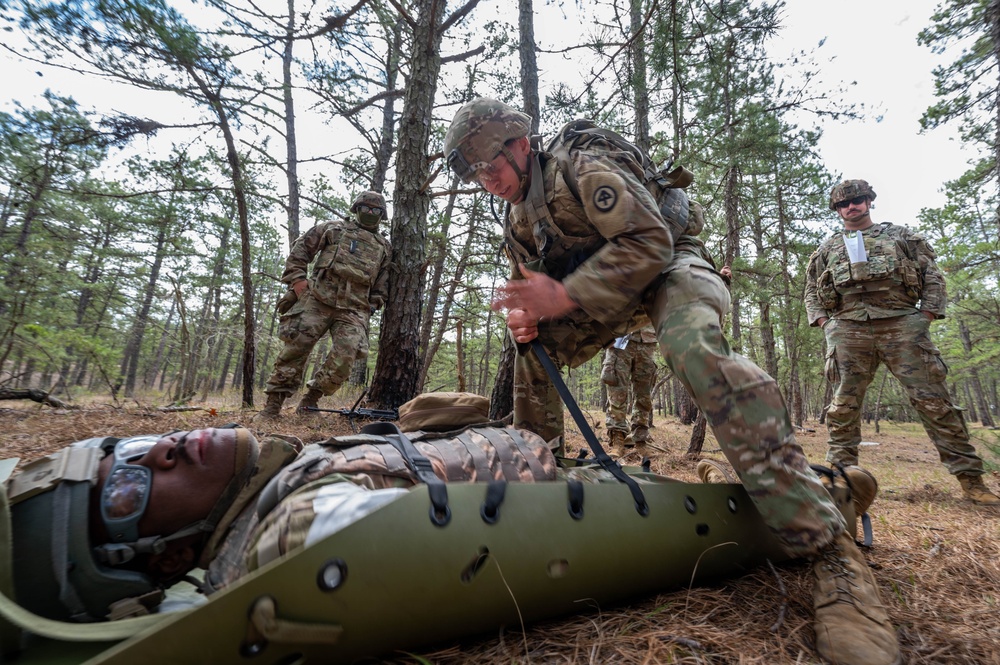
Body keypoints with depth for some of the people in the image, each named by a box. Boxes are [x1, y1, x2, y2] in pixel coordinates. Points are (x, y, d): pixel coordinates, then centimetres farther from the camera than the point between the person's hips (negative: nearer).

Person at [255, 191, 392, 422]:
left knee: (345, 357, -14)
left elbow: (383, 284, 22)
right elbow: (300, 248, 12)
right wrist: (296, 278, 0)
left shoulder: (384, 247, 20)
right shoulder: (334, 228, 15)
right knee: (296, 348, -6)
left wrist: (372, 306, 9)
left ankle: (311, 399, 5)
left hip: (353, 309, 2)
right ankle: (273, 405, 4)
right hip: (317, 298, -1)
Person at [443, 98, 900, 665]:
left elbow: (648, 240, -26)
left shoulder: (583, 168, -15)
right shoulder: (518, 221, 10)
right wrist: (525, 313, -14)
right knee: (532, 351, 1)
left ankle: (830, 548, -35)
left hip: (671, 266, -8)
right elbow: (531, 285, 12)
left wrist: (565, 295, -32)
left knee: (696, 350, -39)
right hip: (612, 297, 9)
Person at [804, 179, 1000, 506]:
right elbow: (811, 292, 20)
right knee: (844, 405, -2)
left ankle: (971, 479, 6)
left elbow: (932, 275, 13)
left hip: (901, 323, 0)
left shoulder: (900, 234, 18)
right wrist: (823, 321, 4)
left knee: (934, 400, -2)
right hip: (847, 329, 1)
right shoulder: (827, 248, 19)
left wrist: (927, 315, 1)